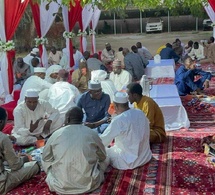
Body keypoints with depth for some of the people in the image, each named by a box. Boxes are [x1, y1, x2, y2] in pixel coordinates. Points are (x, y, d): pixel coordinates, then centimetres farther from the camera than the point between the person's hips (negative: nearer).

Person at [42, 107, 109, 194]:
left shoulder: (57, 134, -4)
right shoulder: (92, 134, -3)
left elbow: (45, 158, 11)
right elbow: (103, 157, 13)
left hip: (61, 185, 0)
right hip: (88, 184, 1)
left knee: (45, 161, 26)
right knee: (105, 159, 24)